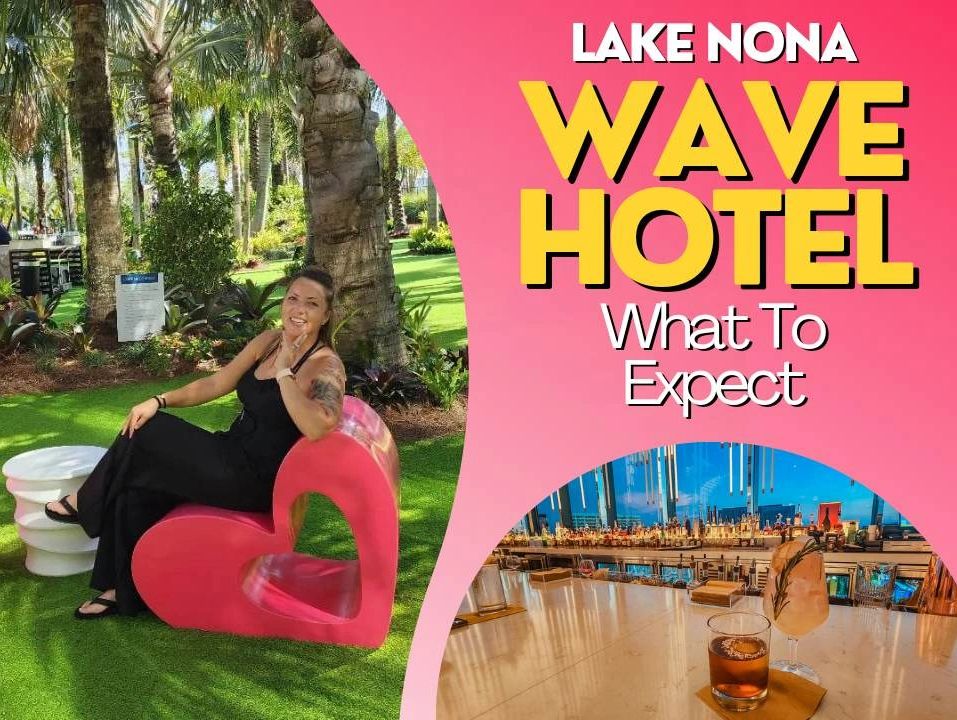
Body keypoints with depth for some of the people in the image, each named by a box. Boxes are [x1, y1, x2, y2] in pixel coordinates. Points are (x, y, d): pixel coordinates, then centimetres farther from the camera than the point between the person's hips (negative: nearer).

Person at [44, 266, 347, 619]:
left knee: (148, 433, -7)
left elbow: (317, 427, -38)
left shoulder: (326, 365, -18)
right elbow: (216, 384, 11)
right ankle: (124, 591, 10)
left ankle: (85, 504, 18)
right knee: (136, 490, -5)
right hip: (233, 457, 8)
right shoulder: (268, 342, 6)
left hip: (257, 480, -8)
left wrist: (283, 371, -30)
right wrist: (159, 401, -1)